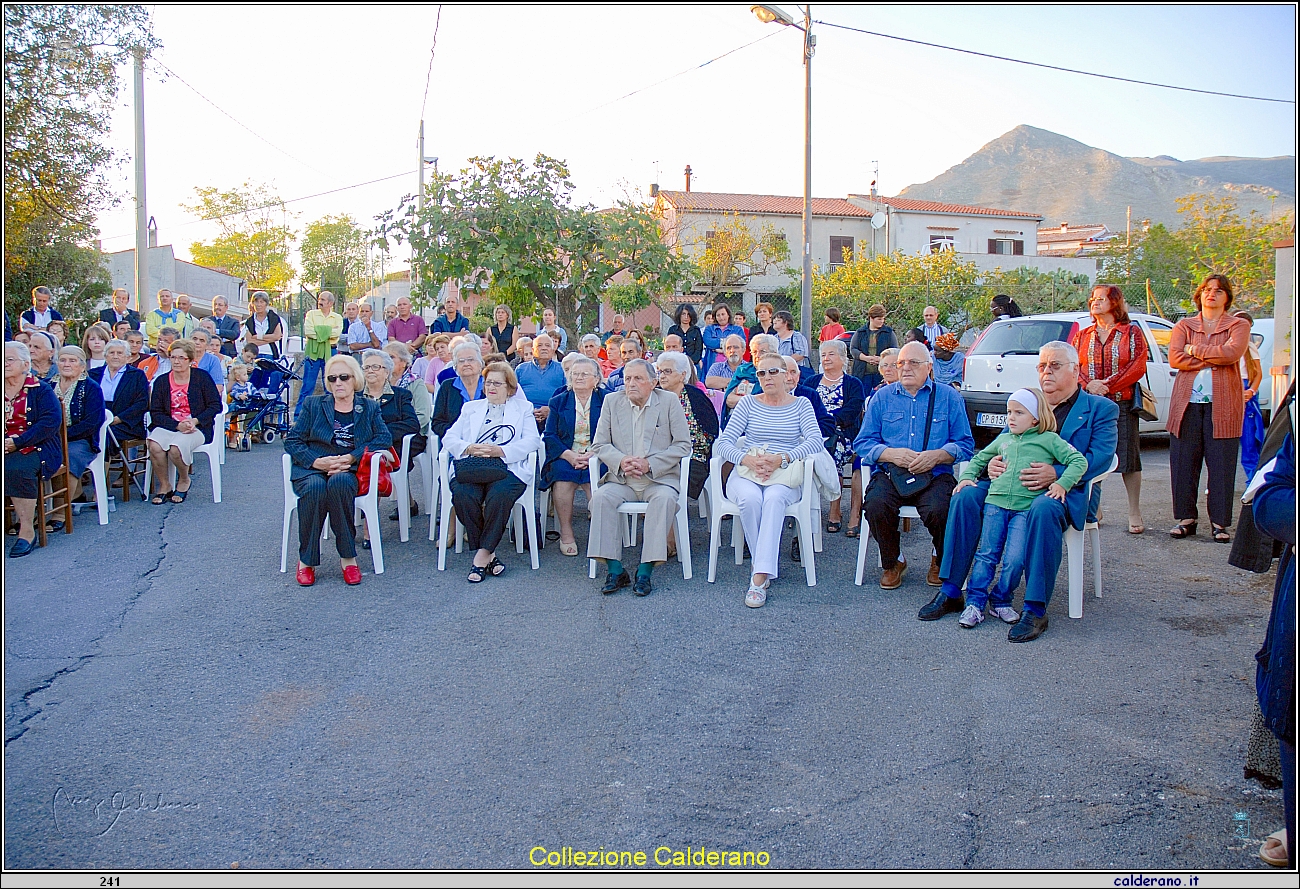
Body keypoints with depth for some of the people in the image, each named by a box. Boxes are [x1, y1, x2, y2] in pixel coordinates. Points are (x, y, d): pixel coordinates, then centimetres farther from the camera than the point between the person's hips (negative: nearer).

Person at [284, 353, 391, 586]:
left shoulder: (369, 408, 16)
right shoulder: (313, 404, 16)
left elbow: (384, 438, 1)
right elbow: (292, 441, 8)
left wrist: (351, 458, -13)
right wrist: (317, 462, -11)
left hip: (349, 471, -1)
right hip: (312, 469, 1)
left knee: (339, 482, -37)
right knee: (315, 486, -36)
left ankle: (348, 557, -27)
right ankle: (306, 560, -23)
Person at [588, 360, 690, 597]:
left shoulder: (669, 401, 3)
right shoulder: (612, 401, 10)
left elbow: (683, 445, -3)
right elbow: (599, 445, 7)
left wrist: (649, 465, -15)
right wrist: (621, 461, -14)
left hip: (659, 479, -2)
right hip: (621, 480, 2)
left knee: (664, 498, -33)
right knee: (601, 497, -27)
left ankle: (645, 571, -29)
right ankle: (615, 570, -23)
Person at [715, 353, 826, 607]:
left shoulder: (801, 404, 10)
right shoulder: (748, 403, 10)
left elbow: (816, 441, -6)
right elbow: (722, 443, 1)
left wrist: (781, 459, -21)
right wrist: (748, 459, -20)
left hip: (784, 476, -1)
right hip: (746, 474, 1)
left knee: (774, 498, -35)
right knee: (750, 498, -34)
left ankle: (760, 577, -40)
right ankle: (767, 568, -19)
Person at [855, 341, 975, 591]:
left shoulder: (949, 397, 12)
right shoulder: (882, 397, 15)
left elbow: (965, 444, 5)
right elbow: (863, 443, 8)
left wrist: (936, 456, -14)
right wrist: (891, 454, -11)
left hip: (934, 475, -1)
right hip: (889, 474, 1)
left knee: (939, 509, -32)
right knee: (875, 505, -31)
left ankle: (941, 561, 4)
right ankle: (892, 562, -1)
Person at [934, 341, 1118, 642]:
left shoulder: (1101, 408, 9)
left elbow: (1100, 456, -6)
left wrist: (1056, 473, -24)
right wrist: (992, 462, -6)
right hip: (1011, 483, 5)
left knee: (1044, 509, -39)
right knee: (966, 496, -21)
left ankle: (1035, 610, -32)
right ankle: (950, 592, -16)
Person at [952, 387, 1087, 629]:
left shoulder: (1049, 440, 9)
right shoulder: (1003, 440, 22)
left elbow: (1079, 461, 3)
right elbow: (978, 459, 34)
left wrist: (1062, 483, -11)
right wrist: (967, 476, 16)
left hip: (1026, 507, -3)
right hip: (996, 502, 3)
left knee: (1014, 560, -10)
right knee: (986, 555, 0)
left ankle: (1001, 601, 9)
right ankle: (974, 603, 4)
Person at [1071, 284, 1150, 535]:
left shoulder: (1132, 333, 6)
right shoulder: (1082, 336, 15)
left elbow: (1138, 367, -5)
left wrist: (1107, 386, -14)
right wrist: (1088, 384, -13)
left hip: (1122, 404, -3)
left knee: (1128, 458, -1)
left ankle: (1134, 513, 6)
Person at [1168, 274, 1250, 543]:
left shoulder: (1238, 326, 9)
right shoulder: (1184, 326, 14)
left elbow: (1232, 353, -12)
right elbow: (1175, 358, -3)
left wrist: (1194, 350, -4)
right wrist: (1214, 358, -8)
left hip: (1223, 405, -2)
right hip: (1187, 403, 2)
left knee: (1221, 465, -1)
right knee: (1183, 463, 1)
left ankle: (1219, 523, 5)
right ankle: (1186, 518, 10)